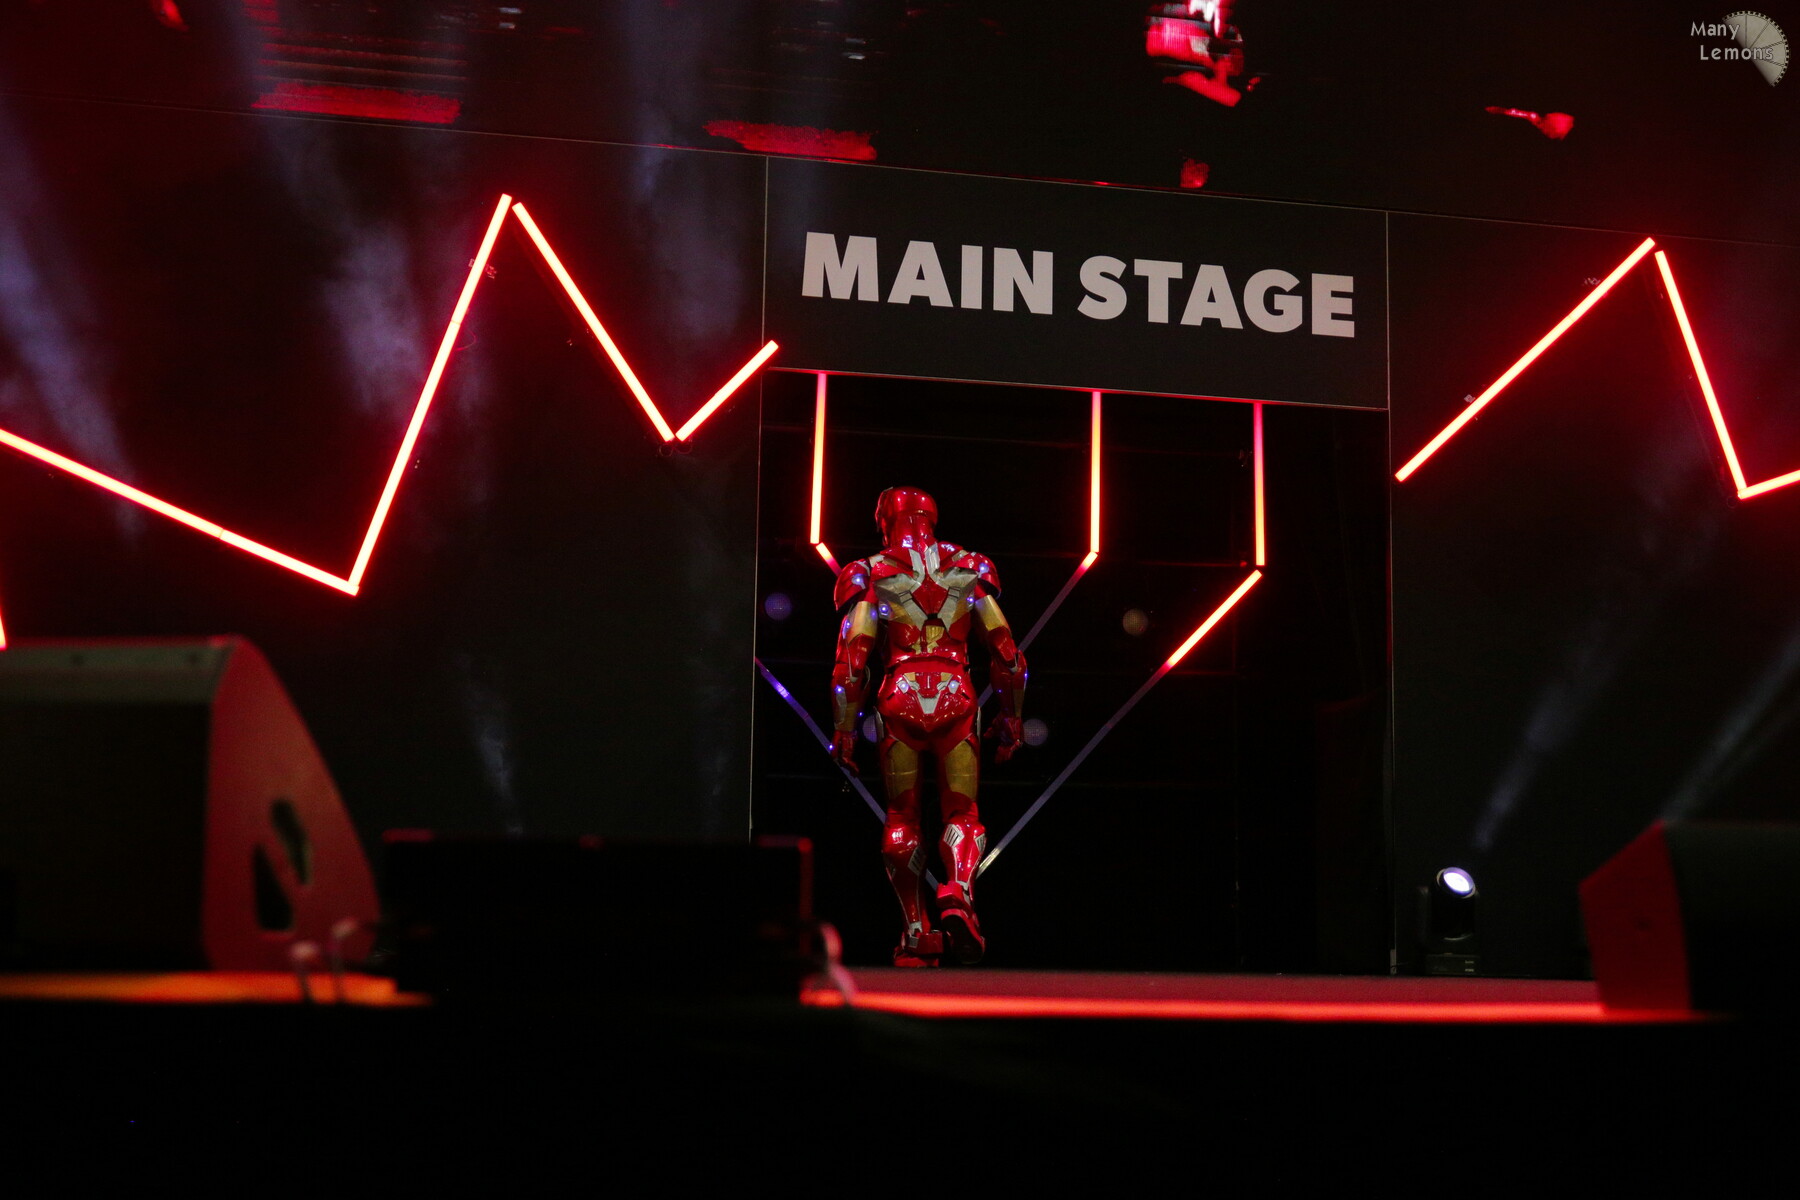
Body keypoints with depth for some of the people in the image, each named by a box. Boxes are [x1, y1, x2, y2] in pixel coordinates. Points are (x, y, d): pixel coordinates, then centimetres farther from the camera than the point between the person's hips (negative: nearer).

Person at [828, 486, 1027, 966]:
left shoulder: (871, 575, 7)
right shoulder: (969, 571, 13)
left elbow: (851, 661, -1)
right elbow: (1008, 655, 11)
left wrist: (844, 730, 5)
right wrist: (1010, 718, 20)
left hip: (900, 698, 0)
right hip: (956, 697, 1)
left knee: (903, 818, 13)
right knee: (962, 813, 8)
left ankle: (917, 930, 11)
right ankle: (959, 892, -21)